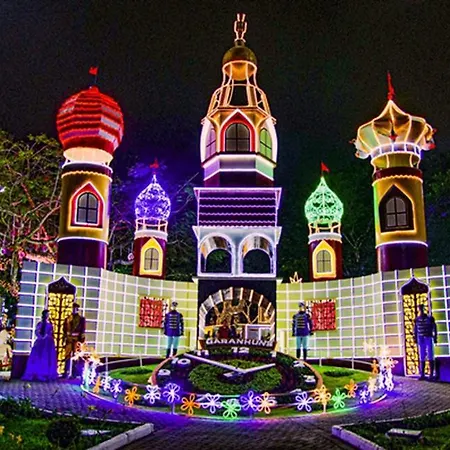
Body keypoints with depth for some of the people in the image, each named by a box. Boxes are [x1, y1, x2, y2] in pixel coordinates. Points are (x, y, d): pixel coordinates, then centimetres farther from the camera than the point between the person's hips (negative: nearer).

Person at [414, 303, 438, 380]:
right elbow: (415, 330, 10)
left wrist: (435, 338, -4)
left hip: (429, 338, -2)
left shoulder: (430, 318, -1)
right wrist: (415, 339, 6)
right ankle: (422, 374, 5)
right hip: (421, 339, 2)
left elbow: (434, 328, 1)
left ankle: (431, 374, 0)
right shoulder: (417, 319, 5)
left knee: (430, 357, -3)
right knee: (422, 358, 3)